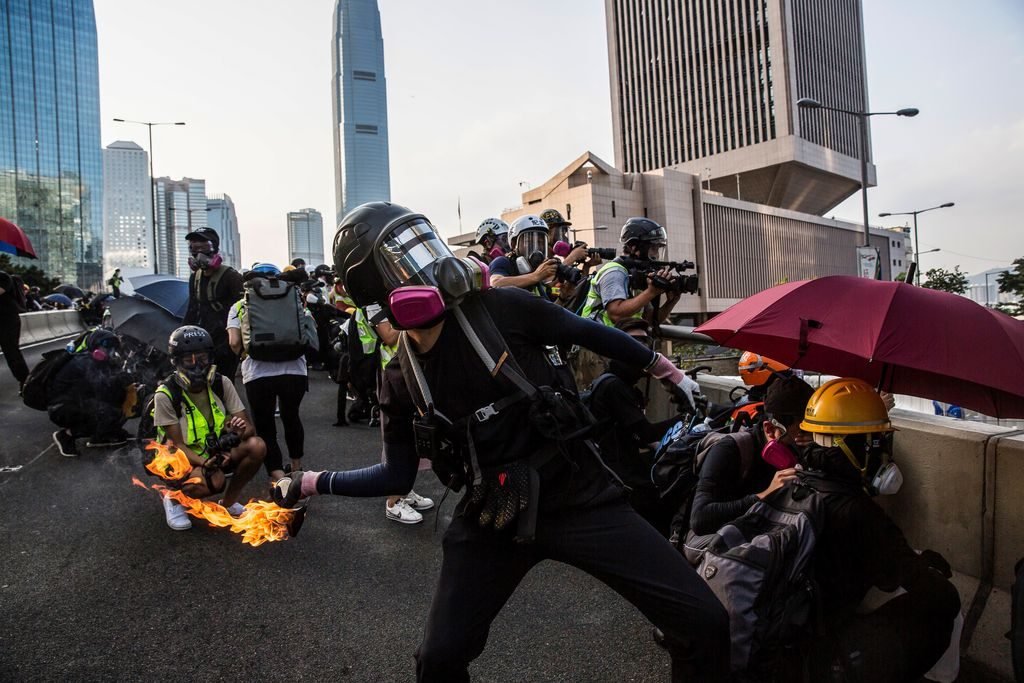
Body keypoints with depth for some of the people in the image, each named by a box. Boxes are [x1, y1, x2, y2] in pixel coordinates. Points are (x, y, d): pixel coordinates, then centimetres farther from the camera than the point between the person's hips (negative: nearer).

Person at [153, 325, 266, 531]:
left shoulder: (222, 384, -8)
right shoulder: (166, 395, -17)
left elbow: (250, 428, -10)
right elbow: (177, 445, -17)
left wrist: (242, 430, -35)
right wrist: (204, 463, -36)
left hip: (218, 453, 4)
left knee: (257, 446, -24)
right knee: (214, 481, -36)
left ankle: (228, 502, -2)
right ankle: (173, 498, 0)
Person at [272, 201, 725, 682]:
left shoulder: (499, 310, -11)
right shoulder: (400, 381, -2)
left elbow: (589, 334, 2)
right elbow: (398, 477, 8)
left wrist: (669, 372, 11)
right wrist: (310, 483, 3)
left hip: (578, 497, -1)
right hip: (492, 520, 2)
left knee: (705, 624, -4)